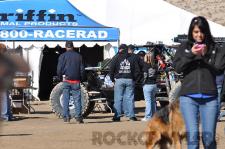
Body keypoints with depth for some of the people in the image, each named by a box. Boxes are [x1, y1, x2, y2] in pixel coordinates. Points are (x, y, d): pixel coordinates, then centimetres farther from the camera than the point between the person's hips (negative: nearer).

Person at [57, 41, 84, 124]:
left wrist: (60, 76, 14)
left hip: (66, 80, -1)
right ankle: (78, 117, -4)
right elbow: (82, 69, 7)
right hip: (76, 80, 1)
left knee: (66, 99, 3)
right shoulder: (78, 56, 5)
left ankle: (66, 117, 0)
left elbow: (59, 69, -3)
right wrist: (80, 78, 18)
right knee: (77, 99, 1)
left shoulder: (62, 56, -1)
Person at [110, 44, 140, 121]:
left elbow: (111, 69, -2)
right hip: (130, 80, 2)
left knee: (118, 99, 0)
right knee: (130, 98, 4)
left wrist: (112, 79, 7)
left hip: (119, 80, -2)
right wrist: (134, 78, 13)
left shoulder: (117, 58, 1)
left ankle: (117, 116, -3)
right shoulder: (132, 58, 9)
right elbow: (137, 70, 8)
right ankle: (131, 116, 1)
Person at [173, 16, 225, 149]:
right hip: (188, 97, 0)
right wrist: (191, 54, -12)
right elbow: (177, 67, 2)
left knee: (209, 137, -2)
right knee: (192, 135, -7)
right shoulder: (184, 47, 11)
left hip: (209, 98, 0)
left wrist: (205, 56, -11)